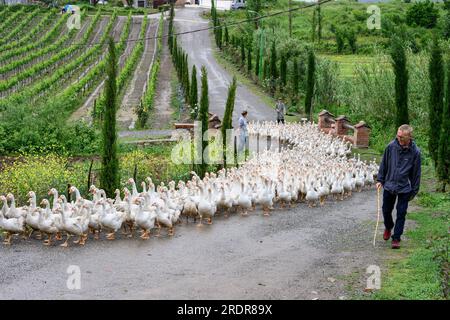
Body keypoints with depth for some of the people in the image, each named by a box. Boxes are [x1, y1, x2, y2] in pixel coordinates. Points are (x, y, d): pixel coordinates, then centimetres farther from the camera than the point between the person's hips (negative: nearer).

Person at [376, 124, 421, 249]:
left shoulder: (415, 152, -11)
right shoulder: (391, 146, -9)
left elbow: (416, 173, -3)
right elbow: (384, 164, 4)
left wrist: (414, 191, 0)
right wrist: (380, 180, 3)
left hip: (404, 188, -2)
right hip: (389, 186, 2)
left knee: (401, 214, 2)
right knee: (386, 210, 14)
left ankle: (396, 238, 14)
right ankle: (388, 227, 44)